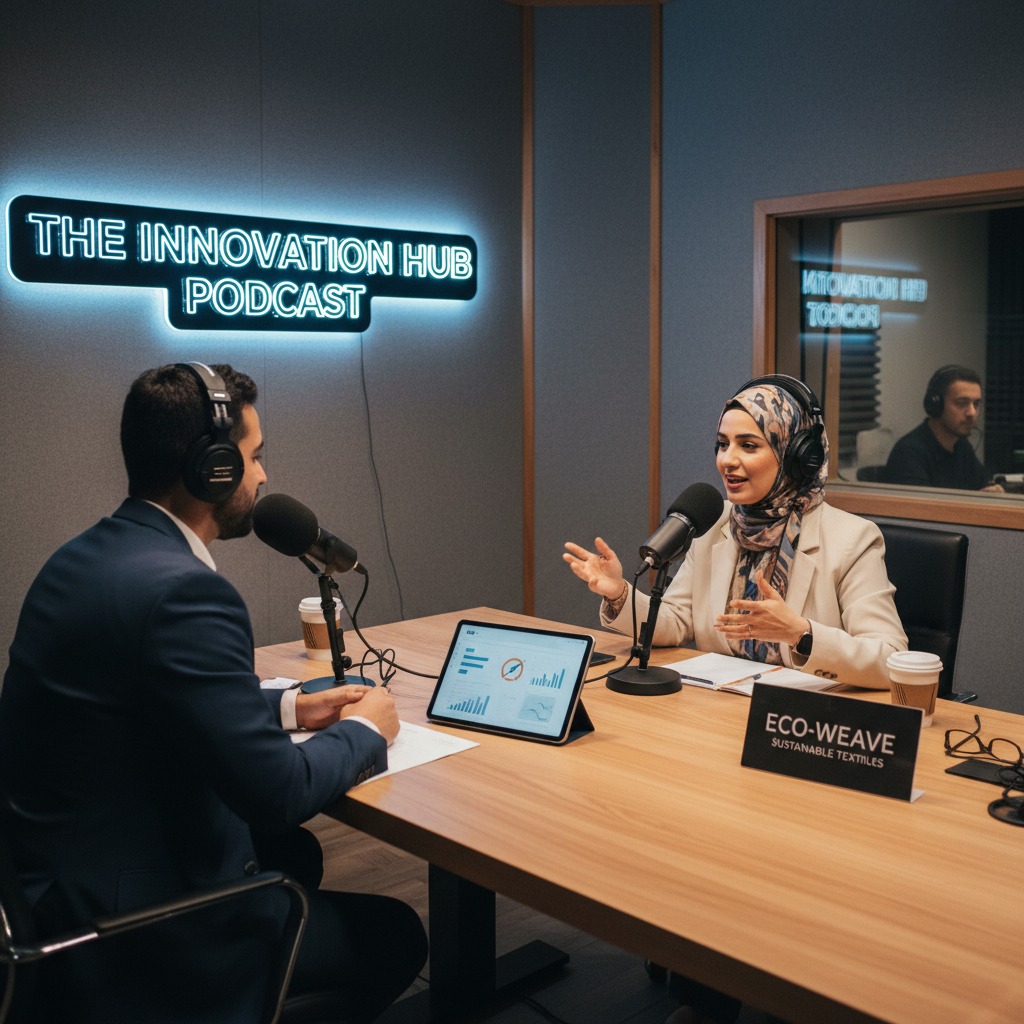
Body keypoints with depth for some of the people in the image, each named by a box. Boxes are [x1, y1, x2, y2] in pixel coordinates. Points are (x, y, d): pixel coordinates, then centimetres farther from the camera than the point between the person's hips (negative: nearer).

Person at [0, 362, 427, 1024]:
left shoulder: (86, 557, 3)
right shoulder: (181, 591, -28)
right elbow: (277, 790, -24)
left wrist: (289, 707, 12)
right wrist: (365, 730, -5)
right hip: (131, 927, -10)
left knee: (296, 852, 27)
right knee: (396, 935, 6)